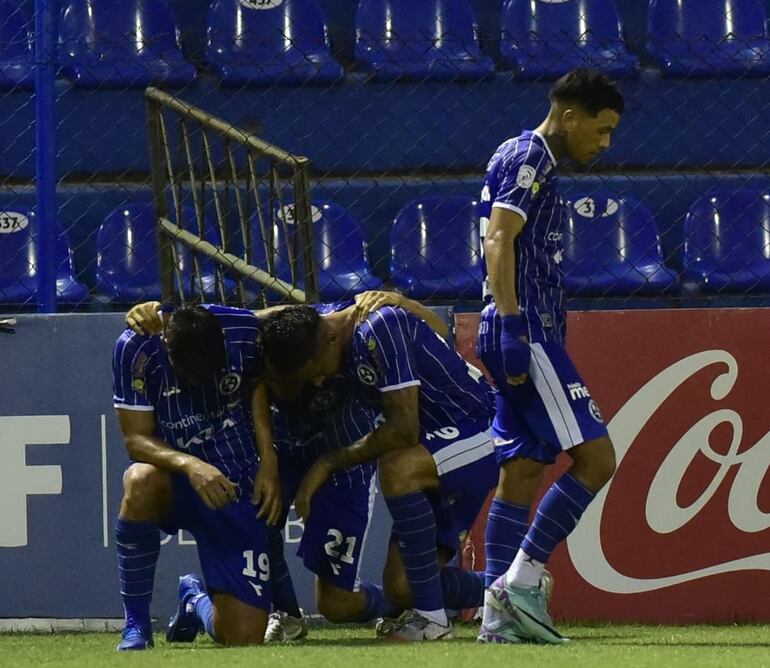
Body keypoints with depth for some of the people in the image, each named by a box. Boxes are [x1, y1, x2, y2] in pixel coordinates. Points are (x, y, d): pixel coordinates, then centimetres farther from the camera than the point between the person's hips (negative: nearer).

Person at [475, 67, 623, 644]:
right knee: (595, 458, -13)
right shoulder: (526, 157, -8)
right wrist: (511, 328, -25)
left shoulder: (537, 163, 22)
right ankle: (520, 581, -15)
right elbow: (498, 240, -18)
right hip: (526, 334, -10)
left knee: (522, 472, 7)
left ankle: (502, 615, 5)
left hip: (526, 339, 10)